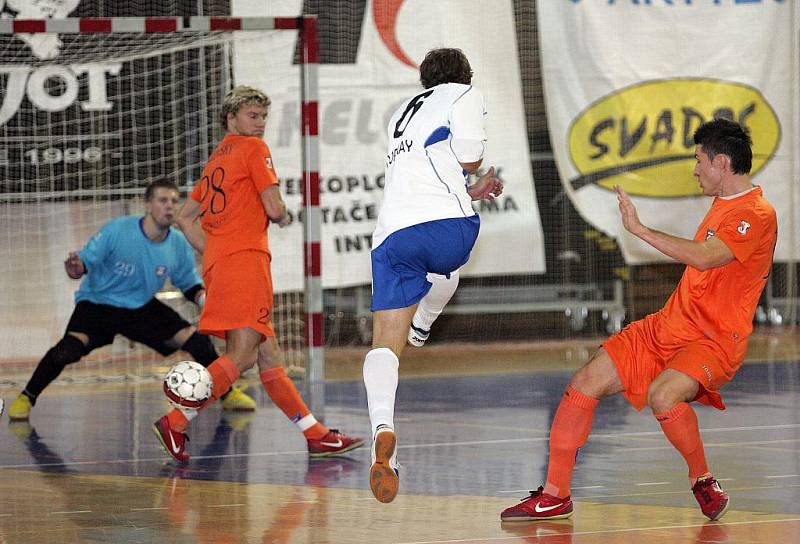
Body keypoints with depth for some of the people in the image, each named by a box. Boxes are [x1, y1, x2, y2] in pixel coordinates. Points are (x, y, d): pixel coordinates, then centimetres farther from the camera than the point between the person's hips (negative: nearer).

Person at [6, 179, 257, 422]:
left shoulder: (179, 244, -10)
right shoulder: (117, 231, -23)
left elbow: (189, 284, 4)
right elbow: (85, 261, -19)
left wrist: (203, 297, -19)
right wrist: (76, 269, -43)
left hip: (142, 308, 4)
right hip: (98, 302, -4)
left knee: (196, 340, -8)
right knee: (71, 346, -31)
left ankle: (227, 393, 17)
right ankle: (26, 398, -12)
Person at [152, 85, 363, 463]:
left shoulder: (217, 159, 25)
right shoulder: (253, 149, 0)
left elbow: (185, 218, 26)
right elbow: (273, 207, -9)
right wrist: (283, 218, 14)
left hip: (217, 261, 10)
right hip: (244, 257, -10)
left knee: (267, 352, 6)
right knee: (242, 354, -15)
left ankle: (316, 435, 7)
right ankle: (175, 423, -21)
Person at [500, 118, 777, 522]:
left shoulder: (757, 215, -16)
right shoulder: (722, 205, 16)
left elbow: (705, 257, -30)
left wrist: (640, 230, -27)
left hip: (714, 340, -9)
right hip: (667, 325, 9)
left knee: (663, 395, -36)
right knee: (584, 384, -2)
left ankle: (704, 482, -11)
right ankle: (555, 495, 6)